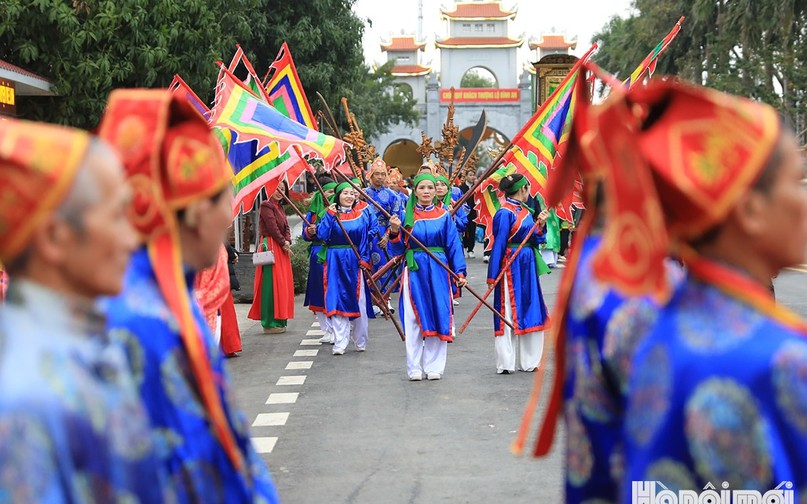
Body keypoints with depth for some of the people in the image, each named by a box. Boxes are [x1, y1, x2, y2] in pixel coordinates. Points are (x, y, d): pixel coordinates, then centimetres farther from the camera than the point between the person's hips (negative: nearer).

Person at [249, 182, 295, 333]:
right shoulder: (266, 206, -8)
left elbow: (286, 226, 13)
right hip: (271, 246, -9)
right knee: (272, 283, -9)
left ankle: (279, 321, 13)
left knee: (283, 284, 8)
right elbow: (272, 227, -14)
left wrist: (287, 242, -4)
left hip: (282, 248, 9)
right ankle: (270, 323, -7)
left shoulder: (280, 207, 19)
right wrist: (283, 243, -9)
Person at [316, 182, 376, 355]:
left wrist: (364, 260, -4)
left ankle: (360, 342, 15)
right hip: (335, 262, -1)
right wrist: (330, 215, -13)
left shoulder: (361, 215, 8)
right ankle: (339, 344, -6)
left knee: (358, 301, 3)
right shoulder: (331, 214, 4)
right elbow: (322, 235, -10)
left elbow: (366, 239, 6)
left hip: (355, 262, 1)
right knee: (337, 301, -6)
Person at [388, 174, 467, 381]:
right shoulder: (407, 216, 5)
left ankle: (434, 367, 9)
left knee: (438, 317, 0)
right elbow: (398, 249, 3)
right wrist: (394, 232, -15)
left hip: (438, 272, 0)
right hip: (414, 271, 0)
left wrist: (460, 272, -6)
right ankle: (414, 368, 6)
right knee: (413, 319, 0)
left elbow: (454, 246, 3)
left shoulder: (444, 216, 5)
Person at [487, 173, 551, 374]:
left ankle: (527, 360, 20)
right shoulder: (505, 213, -12)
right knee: (509, 313, -1)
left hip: (527, 265, 8)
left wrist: (540, 224, -3)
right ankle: (506, 363, 6)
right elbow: (498, 244, -13)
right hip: (511, 266, -8)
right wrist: (492, 276, -13)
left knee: (529, 311, 11)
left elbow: (534, 240, 14)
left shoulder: (525, 211, 12)